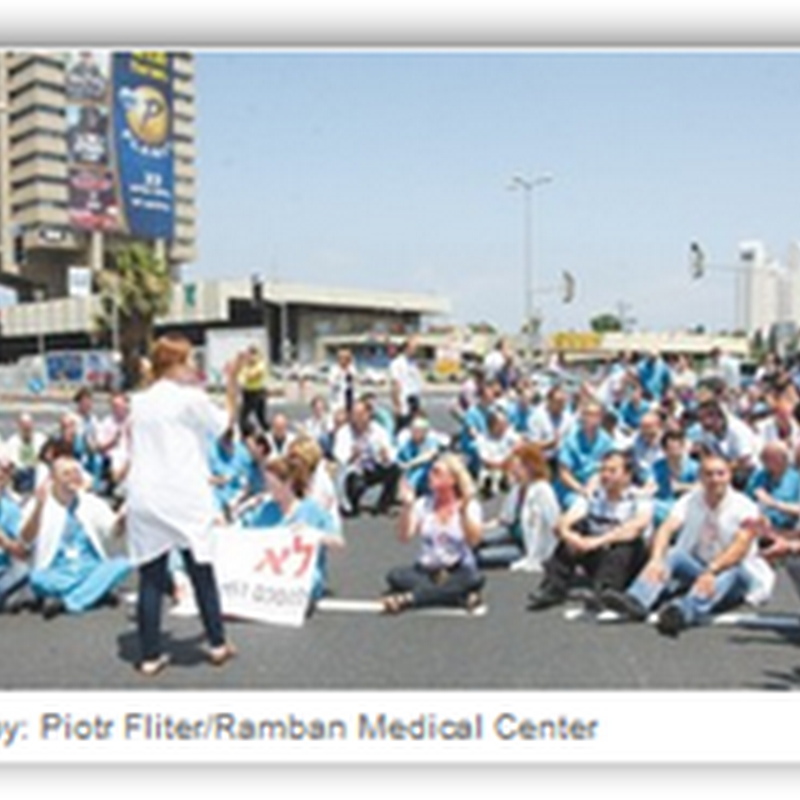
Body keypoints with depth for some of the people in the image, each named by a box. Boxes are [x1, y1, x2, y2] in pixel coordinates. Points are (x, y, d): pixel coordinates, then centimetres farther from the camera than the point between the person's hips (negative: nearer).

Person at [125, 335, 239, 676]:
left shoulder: (139, 402, 9)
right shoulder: (191, 397, -7)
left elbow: (135, 453, 15)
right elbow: (227, 421, 7)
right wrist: (231, 381, 12)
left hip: (145, 499, 4)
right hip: (183, 499, -4)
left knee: (150, 578, 7)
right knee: (201, 571, 11)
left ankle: (150, 655, 10)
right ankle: (217, 644, 21)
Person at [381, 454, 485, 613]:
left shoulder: (470, 506, -5)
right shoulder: (423, 504, 3)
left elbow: (473, 540, -20)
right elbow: (404, 536, -8)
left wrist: (463, 511, -32)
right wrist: (406, 507, -20)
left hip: (459, 572, -2)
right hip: (425, 571, 2)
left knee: (475, 579, -35)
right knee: (396, 575, -25)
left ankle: (408, 598, -36)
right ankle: (461, 597, -31)